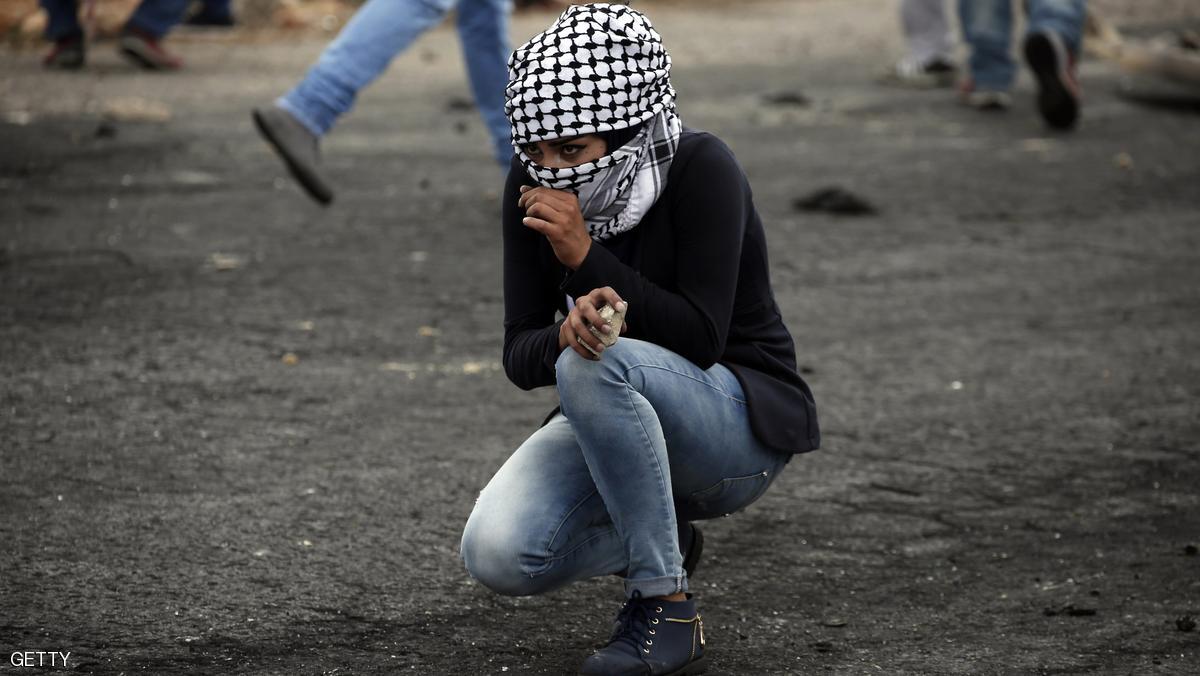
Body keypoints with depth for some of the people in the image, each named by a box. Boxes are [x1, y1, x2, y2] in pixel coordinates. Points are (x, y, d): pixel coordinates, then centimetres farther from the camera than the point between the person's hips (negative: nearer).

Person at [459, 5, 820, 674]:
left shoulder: (700, 168, -22)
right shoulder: (534, 186, -8)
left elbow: (701, 338, -25)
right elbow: (521, 355, -10)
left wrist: (585, 255, -33)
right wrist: (566, 331, -34)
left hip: (743, 421, -5)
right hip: (616, 420, 5)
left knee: (598, 362, -36)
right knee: (496, 555, -21)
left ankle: (668, 612, -23)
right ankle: (660, 540, 9)